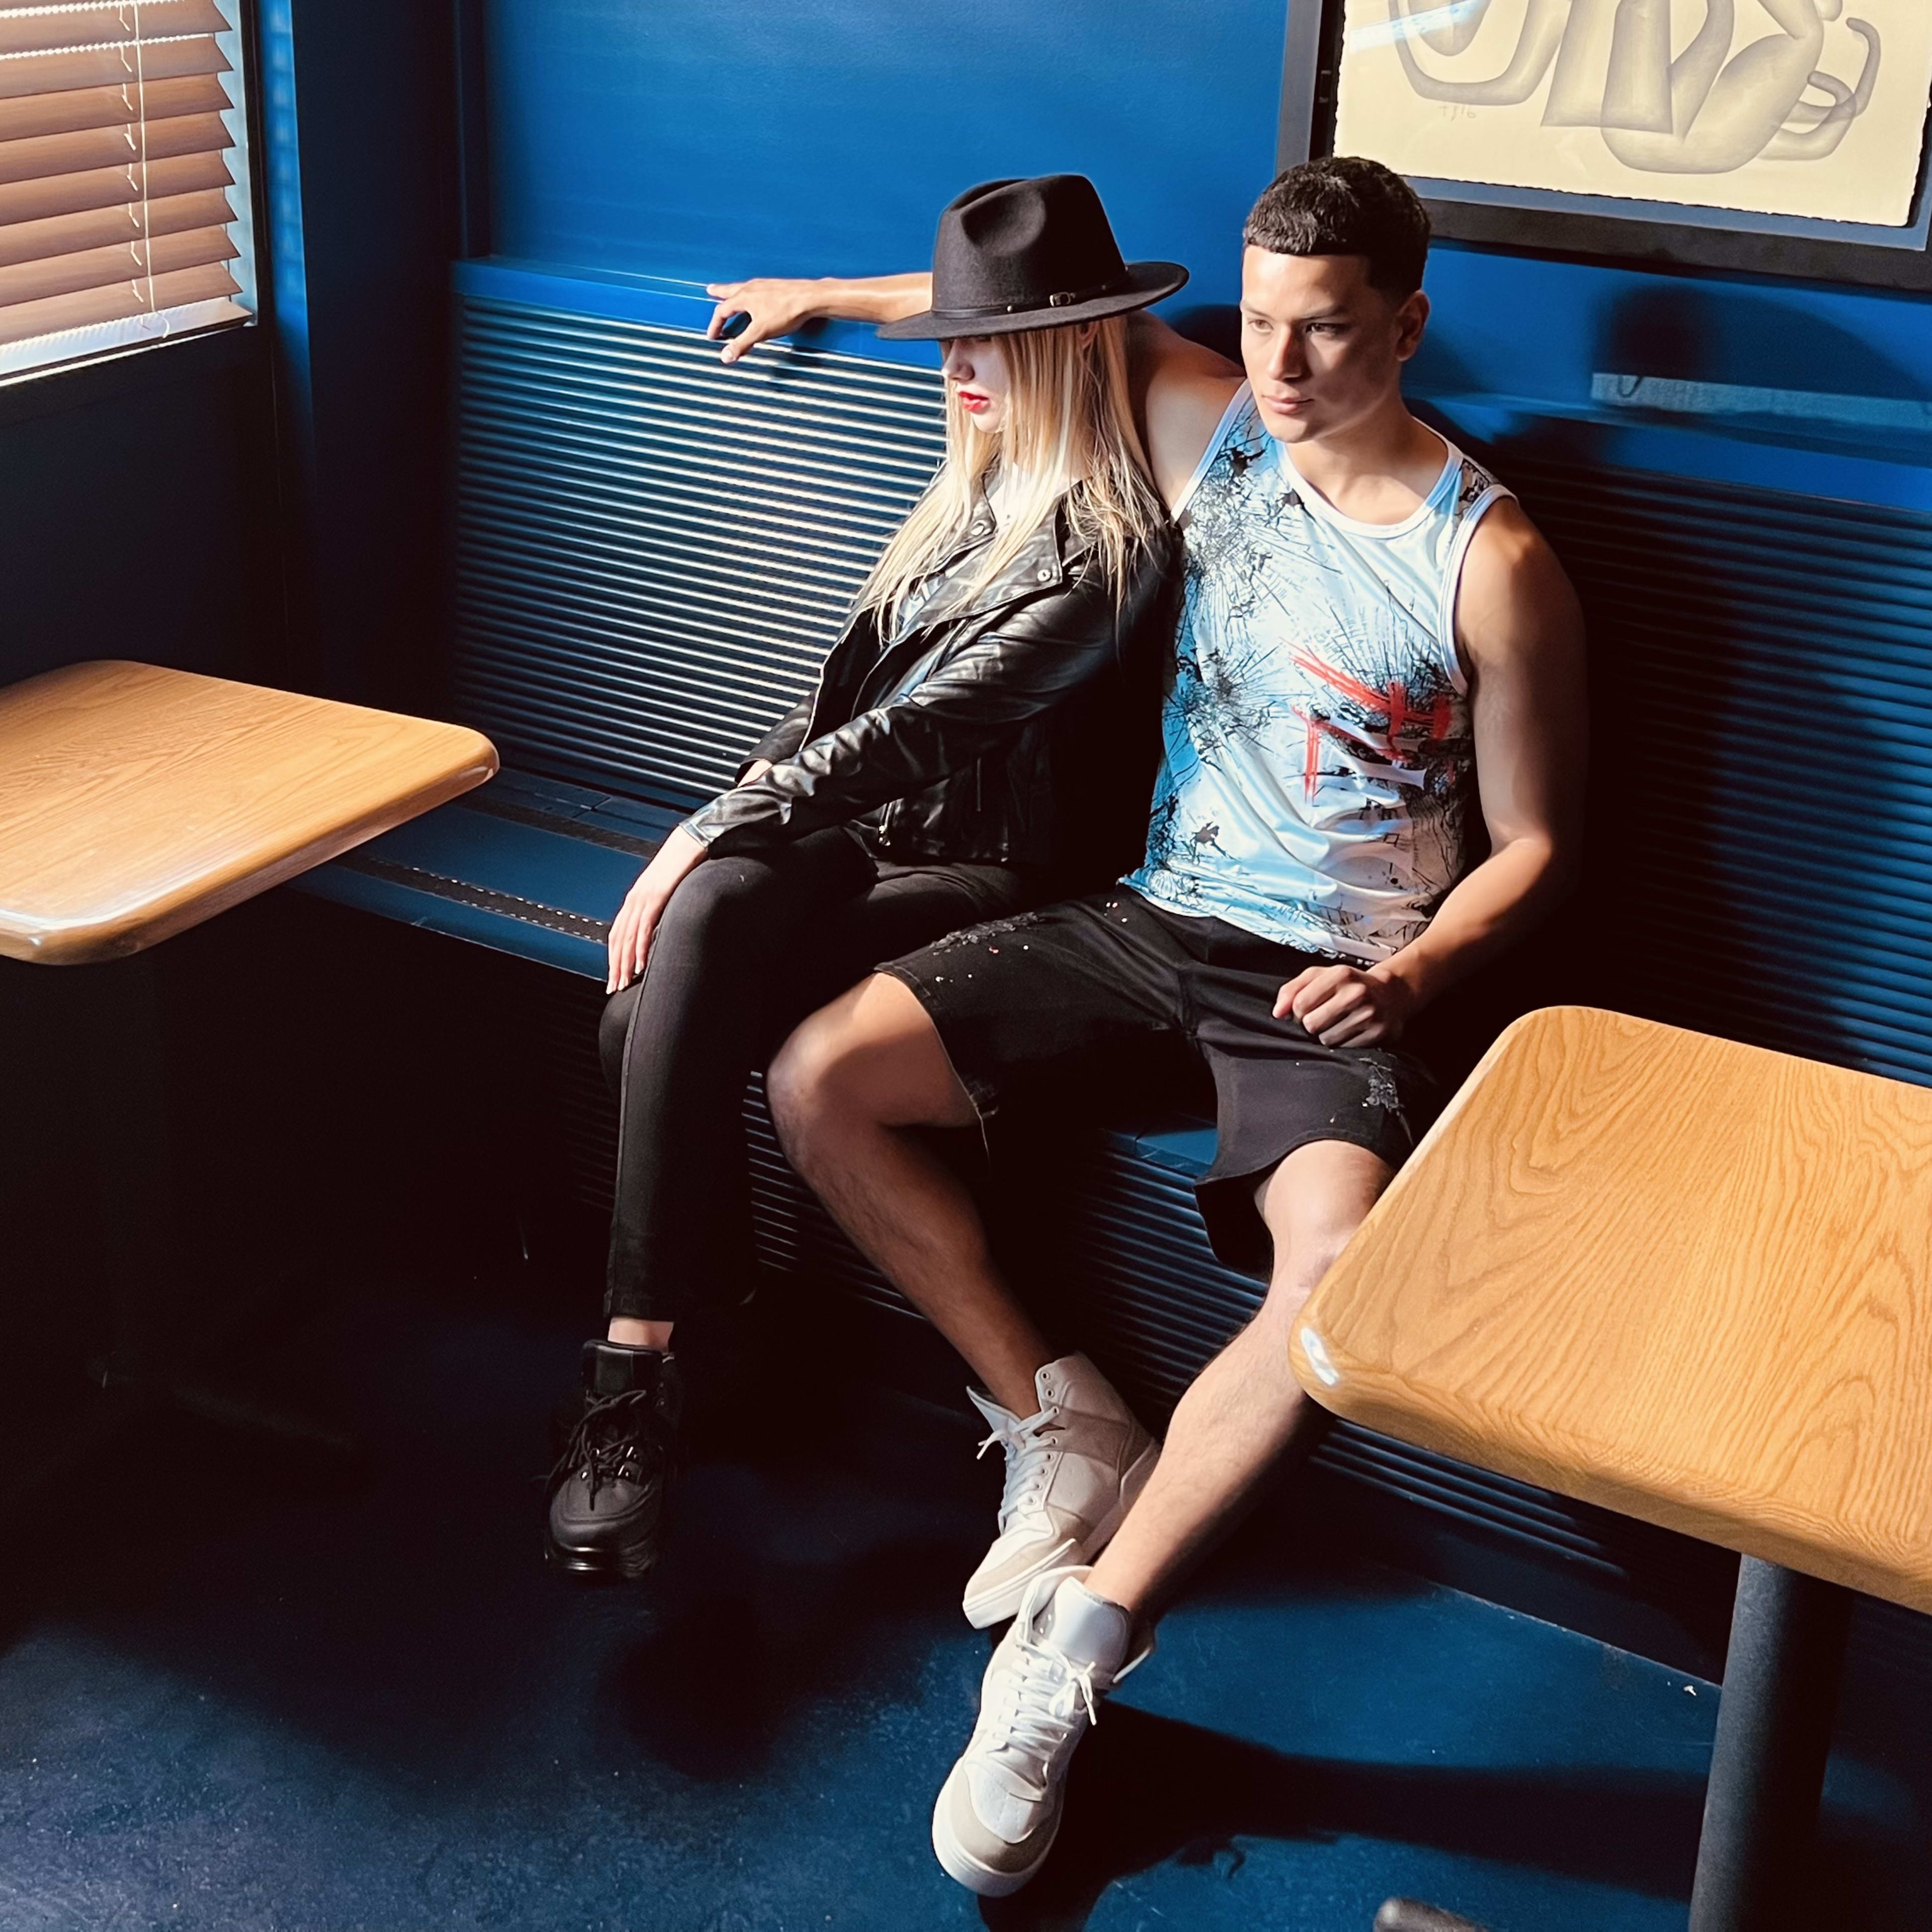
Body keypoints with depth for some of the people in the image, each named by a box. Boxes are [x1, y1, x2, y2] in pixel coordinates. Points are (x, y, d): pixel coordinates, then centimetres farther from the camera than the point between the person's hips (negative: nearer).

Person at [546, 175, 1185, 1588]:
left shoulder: (1119, 543, -12)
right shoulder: (980, 491, 16)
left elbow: (924, 725, -19)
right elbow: (849, 686, 15)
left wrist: (713, 837, -19)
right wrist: (726, 825, 1)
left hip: (993, 882, -7)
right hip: (871, 841, 7)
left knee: (707, 928, -31)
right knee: (673, 1016, -25)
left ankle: (639, 1369, -23)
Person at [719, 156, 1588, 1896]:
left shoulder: (1491, 563, -8)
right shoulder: (1212, 427, 5)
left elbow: (1533, 845, -2)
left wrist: (1412, 974, -20)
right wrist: (828, 295, 28)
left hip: (1331, 971, -5)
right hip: (1156, 913, 5)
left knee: (1342, 1265, -36)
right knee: (821, 1082, -10)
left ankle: (1080, 1645, -22)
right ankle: (1055, 1415, 1)